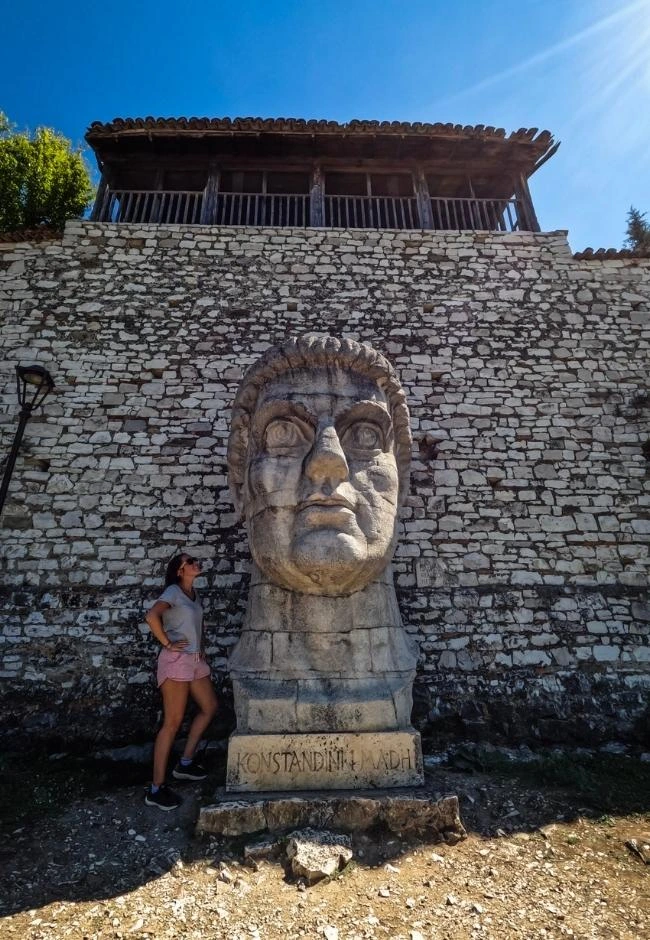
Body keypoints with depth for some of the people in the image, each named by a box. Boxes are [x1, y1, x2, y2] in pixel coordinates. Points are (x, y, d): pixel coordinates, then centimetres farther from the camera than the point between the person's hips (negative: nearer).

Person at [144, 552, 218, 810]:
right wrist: (167, 644, -20)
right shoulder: (173, 591, -12)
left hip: (196, 660, 9)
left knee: (209, 707, 15)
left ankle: (185, 763, 28)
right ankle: (156, 789, 9)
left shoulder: (194, 593, 12)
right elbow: (152, 616, -29)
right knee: (172, 723, -3)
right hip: (176, 661, -9)